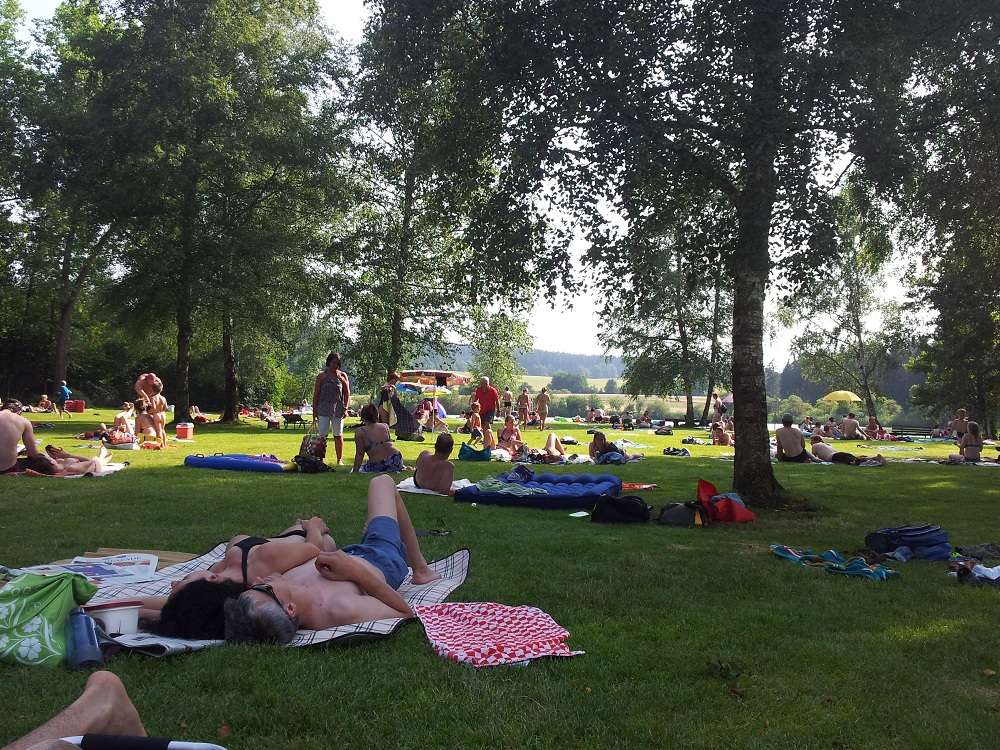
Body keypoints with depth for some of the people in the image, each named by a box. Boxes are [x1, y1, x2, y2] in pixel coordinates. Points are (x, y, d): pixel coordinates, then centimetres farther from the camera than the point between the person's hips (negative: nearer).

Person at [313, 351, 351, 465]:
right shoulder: (322, 376, 5)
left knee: (338, 435, 5)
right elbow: (316, 393, 6)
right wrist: (314, 409, 2)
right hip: (324, 409, 0)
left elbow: (347, 393, 6)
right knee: (322, 435, 1)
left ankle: (339, 460, 10)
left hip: (338, 410, 0)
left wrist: (345, 408, -3)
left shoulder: (343, 376, 6)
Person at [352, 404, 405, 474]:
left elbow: (359, 454, -8)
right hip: (396, 460, 6)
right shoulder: (385, 426, 3)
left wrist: (355, 471, -3)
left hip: (379, 467, -6)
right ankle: (403, 468, 6)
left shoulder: (360, 432, -8)